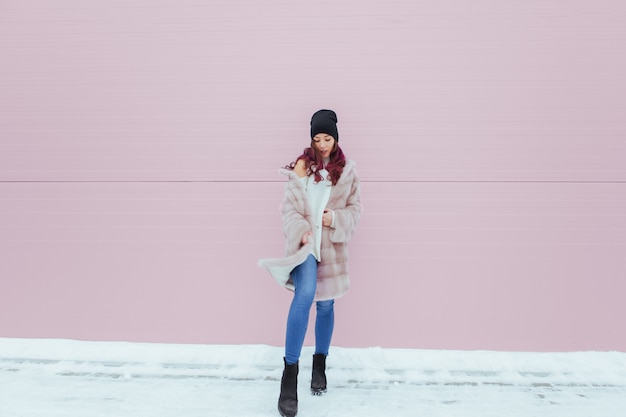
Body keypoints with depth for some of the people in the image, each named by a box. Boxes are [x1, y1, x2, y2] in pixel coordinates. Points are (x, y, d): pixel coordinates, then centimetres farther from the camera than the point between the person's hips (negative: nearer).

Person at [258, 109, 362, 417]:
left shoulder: (347, 170, 4)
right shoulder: (301, 166, 0)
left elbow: (355, 208, 6)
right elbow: (289, 206, -3)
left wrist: (336, 219, -12)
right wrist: (300, 232, -18)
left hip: (332, 244, 3)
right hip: (305, 242, -2)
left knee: (325, 304, 11)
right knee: (304, 295, -24)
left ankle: (319, 365, 31)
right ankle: (290, 372, -14)